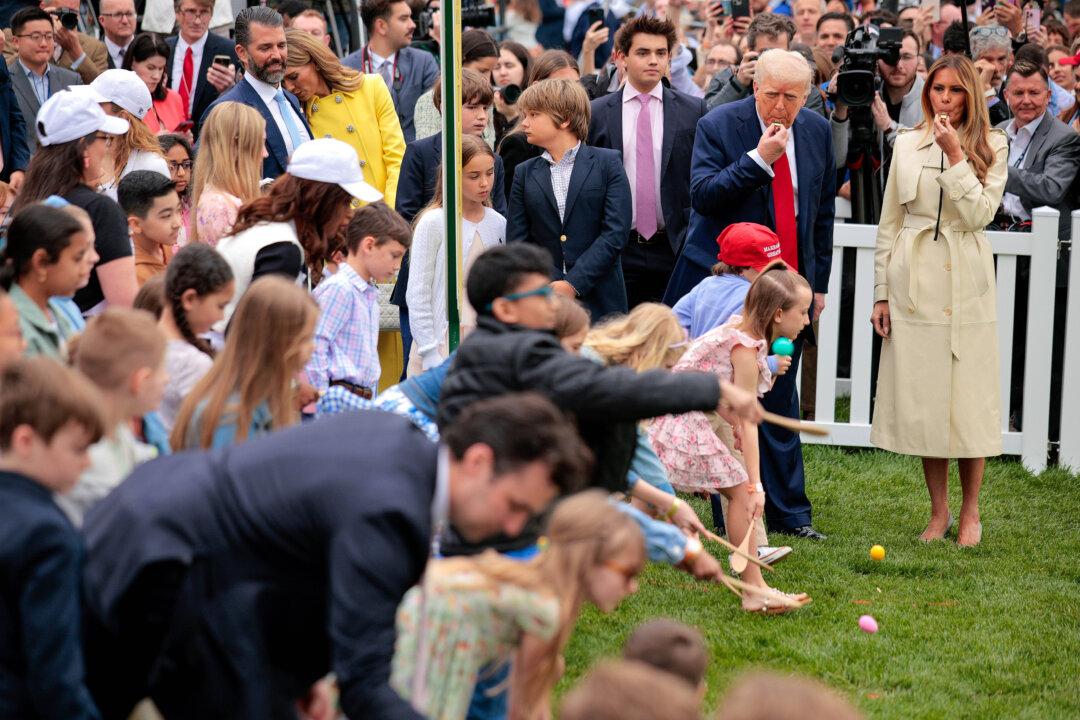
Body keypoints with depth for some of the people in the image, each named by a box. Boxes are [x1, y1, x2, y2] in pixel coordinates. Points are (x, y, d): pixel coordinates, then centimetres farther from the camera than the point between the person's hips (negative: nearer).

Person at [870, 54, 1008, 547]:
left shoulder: (991, 147, 2)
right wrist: (882, 292, 6)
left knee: (968, 396, -1)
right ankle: (938, 511, 16)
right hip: (914, 281, 2)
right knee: (923, 398, 4)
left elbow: (979, 214, -11)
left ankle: (970, 512, 13)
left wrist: (955, 156, -15)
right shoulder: (908, 145, 7)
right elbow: (889, 222, 10)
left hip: (965, 283, -2)